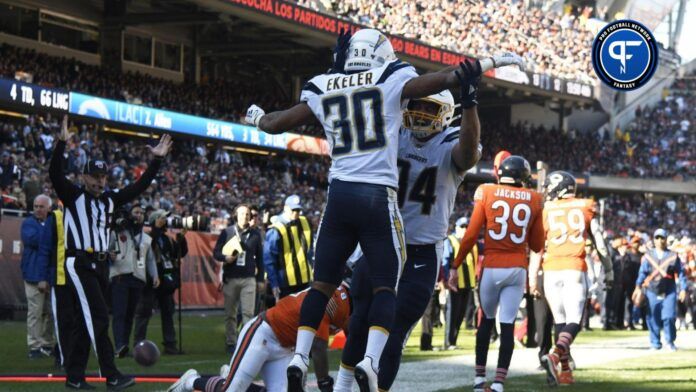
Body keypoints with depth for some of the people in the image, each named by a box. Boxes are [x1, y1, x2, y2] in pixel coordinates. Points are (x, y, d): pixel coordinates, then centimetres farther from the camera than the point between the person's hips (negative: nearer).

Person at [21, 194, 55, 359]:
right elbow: (31, 239, -16)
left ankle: (47, 344, 14)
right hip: (35, 275, -4)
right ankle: (34, 346, -3)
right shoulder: (28, 223, 2)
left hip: (52, 275, 4)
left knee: (50, 312, 7)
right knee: (35, 311, -5)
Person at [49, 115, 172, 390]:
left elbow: (139, 187, 17)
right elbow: (55, 174, -19)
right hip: (79, 263, -7)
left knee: (87, 321, 8)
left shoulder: (109, 200, 13)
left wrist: (156, 161, 10)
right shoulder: (73, 196, -4)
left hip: (100, 265, 7)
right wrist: (62, 143, -31)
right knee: (98, 318, -12)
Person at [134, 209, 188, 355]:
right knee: (144, 312, -5)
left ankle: (170, 345, 14)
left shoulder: (168, 239, 17)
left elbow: (181, 253, 15)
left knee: (168, 312, 9)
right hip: (151, 281, -7)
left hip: (166, 281, 7)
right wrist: (157, 229, -21)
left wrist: (181, 238, 0)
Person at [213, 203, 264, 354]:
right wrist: (225, 258, -15)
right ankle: (231, 343, 10)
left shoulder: (255, 234, 8)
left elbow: (259, 257, 12)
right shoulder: (227, 232, 5)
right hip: (230, 279, 0)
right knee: (230, 313, 4)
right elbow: (216, 252, 6)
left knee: (248, 313, -8)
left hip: (249, 279, 0)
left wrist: (260, 278, 9)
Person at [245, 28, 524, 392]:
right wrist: (492, 63, 10)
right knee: (386, 287, 1)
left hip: (339, 194, 3)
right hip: (378, 197, -3)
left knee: (322, 283, 13)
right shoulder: (390, 82, 1)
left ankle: (299, 357, 0)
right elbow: (448, 79, -3)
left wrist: (256, 117, 42)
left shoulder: (322, 91, 11)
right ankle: (370, 361, -18)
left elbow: (274, 124, 20)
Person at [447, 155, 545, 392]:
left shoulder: (486, 193, -2)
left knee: (487, 320, 16)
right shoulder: (533, 200, 4)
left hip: (491, 267, 0)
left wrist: (455, 266, 1)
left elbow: (471, 235, -5)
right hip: (517, 269, 0)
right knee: (508, 324, 2)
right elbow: (537, 246, 10)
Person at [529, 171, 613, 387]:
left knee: (560, 321, 12)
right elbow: (600, 244, 10)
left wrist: (532, 279, 4)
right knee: (573, 322, -4)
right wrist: (609, 270, 18)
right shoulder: (585, 209, 9)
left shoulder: (546, 211, 6)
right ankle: (555, 356, -31)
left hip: (551, 271, 1)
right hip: (575, 270, -1)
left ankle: (565, 371, 9)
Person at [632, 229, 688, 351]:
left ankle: (670, 341, 8)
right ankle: (655, 343, 11)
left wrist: (683, 289, -8)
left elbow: (680, 273, 2)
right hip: (652, 292, 1)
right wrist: (638, 287, -6)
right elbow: (642, 272, 5)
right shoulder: (648, 256, 9)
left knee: (669, 317, -11)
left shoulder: (673, 256, 5)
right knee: (653, 319, 0)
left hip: (669, 292, -1)